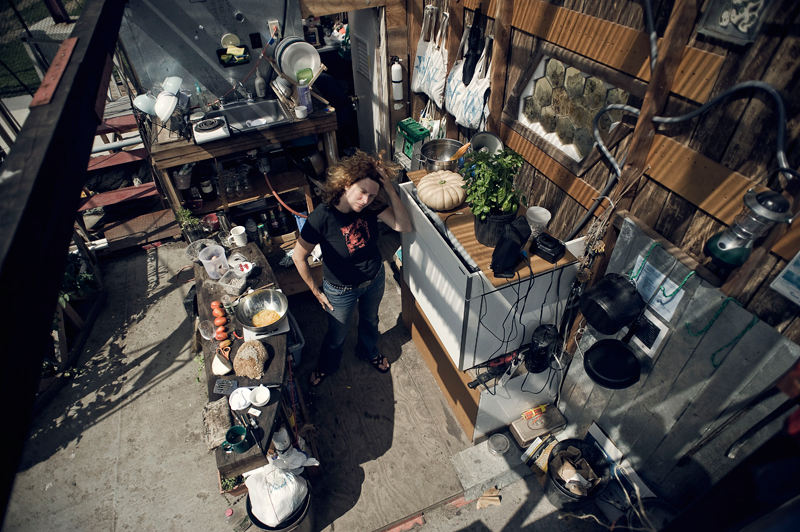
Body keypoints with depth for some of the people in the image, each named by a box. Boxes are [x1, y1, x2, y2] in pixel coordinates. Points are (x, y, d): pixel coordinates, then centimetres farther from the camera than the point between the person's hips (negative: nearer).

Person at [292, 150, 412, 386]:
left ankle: (368, 351, 65)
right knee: (337, 335, 22)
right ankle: (327, 365, 57)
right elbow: (299, 257, -21)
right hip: (342, 290, -4)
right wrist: (316, 292, -12)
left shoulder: (371, 206, -20)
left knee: (370, 320, 32)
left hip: (375, 279, 4)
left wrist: (390, 190, -35)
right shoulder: (320, 218, -33)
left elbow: (404, 226, -24)